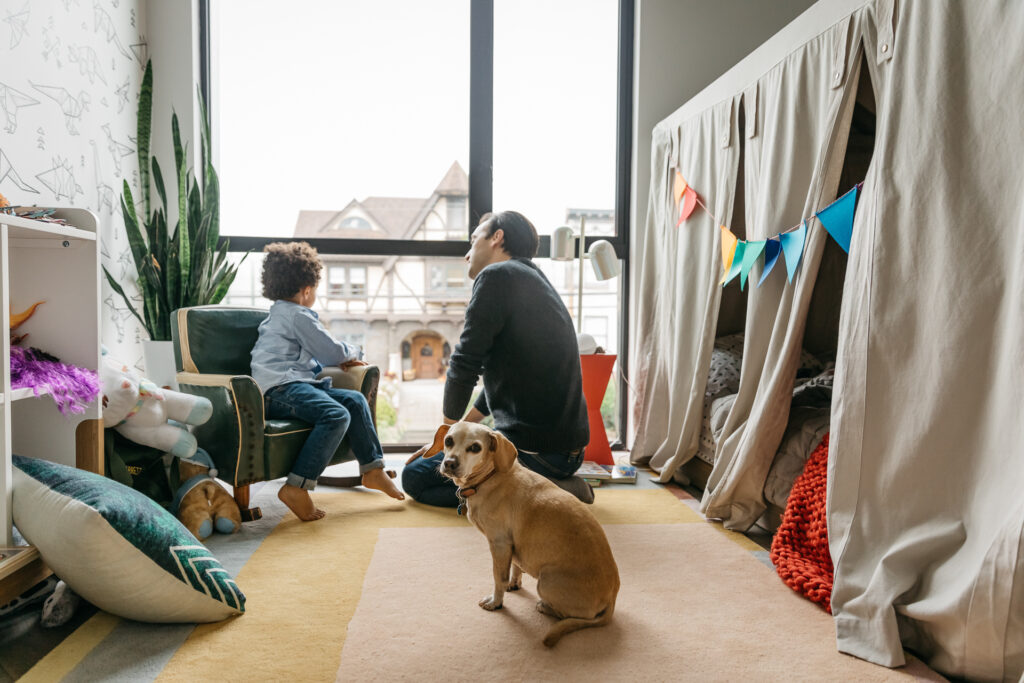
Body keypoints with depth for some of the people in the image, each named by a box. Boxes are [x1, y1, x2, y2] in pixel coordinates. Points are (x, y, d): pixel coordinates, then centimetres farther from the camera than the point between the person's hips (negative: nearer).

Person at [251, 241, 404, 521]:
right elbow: (332, 352, -5)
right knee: (336, 415, -31)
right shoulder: (298, 315, -5)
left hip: (295, 384, 11)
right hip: (280, 389, -11)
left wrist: (343, 358, 25)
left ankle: (372, 469, 7)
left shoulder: (279, 315, 28)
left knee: (355, 400, 5)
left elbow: (316, 353, 39)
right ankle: (296, 487, -33)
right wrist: (355, 352, 16)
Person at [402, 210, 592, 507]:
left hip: (533, 447, -9)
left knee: (414, 477, 3)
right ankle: (554, 483, 12)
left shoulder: (497, 275, -11)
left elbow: (464, 365, -13)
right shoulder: (537, 281, 18)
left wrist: (448, 430, 5)